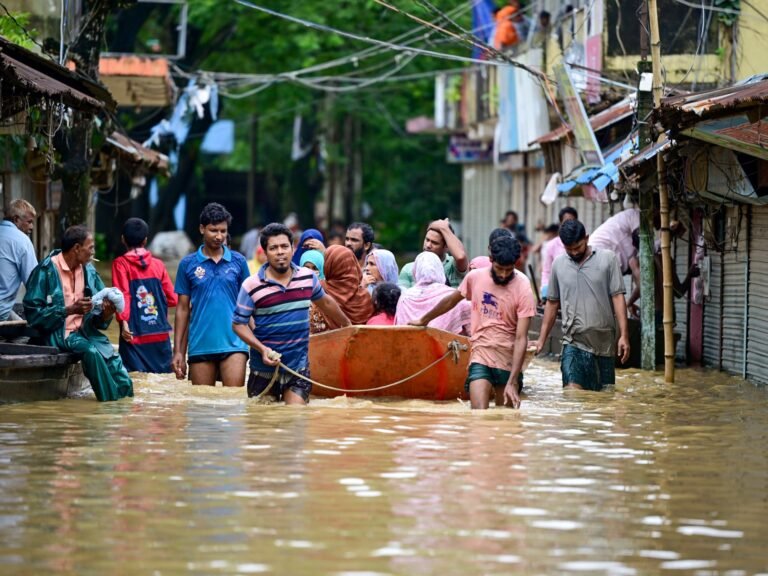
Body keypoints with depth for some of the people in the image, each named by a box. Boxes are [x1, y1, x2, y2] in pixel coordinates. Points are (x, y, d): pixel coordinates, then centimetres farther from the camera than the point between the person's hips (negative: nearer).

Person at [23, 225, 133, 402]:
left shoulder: (89, 271, 7)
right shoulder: (46, 271, -10)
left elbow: (99, 320, 10)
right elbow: (32, 313, -14)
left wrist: (106, 313, -15)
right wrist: (69, 310, -21)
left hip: (85, 330, 5)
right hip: (59, 334, -5)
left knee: (114, 359, -19)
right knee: (92, 351, -31)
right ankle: (112, 400, -20)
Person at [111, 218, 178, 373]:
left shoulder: (121, 264, 0)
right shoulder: (158, 264, 8)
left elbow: (123, 296, -12)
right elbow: (172, 299, 9)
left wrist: (123, 321, -17)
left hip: (135, 336, -3)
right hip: (160, 335, 3)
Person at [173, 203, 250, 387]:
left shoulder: (238, 261, 7)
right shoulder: (188, 264, 6)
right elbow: (183, 309, 9)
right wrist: (178, 351, 4)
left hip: (233, 344, -1)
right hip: (200, 347, 1)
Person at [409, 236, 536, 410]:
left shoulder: (523, 289, -12)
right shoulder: (475, 277, -2)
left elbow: (521, 339, -15)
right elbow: (451, 301, 18)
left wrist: (513, 382, -22)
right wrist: (423, 320, 31)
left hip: (509, 362, -1)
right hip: (480, 357, 1)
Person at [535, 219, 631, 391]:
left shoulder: (608, 259, 0)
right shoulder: (559, 264, 7)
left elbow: (618, 297, -3)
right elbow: (552, 303, 14)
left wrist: (623, 335, -9)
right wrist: (542, 339, 11)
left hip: (604, 341, 0)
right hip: (574, 342, 0)